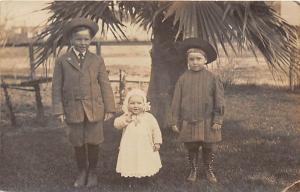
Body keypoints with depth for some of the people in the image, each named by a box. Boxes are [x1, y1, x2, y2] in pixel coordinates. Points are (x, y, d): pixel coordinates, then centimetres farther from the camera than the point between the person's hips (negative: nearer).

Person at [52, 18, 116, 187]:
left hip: (94, 109, 0)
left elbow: (105, 85, 4)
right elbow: (57, 87, 2)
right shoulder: (62, 61, 3)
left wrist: (109, 108, 0)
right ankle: (82, 172, 26)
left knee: (93, 142, 6)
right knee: (78, 143, 7)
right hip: (73, 109, 0)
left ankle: (92, 172, 26)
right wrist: (59, 110, -4)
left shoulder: (97, 60, 5)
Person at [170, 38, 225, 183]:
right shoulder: (183, 79, 0)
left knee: (209, 148, 8)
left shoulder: (212, 78, -3)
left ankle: (209, 171, 29)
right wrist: (175, 121, 1)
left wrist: (217, 120, -6)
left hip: (207, 122, -1)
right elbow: (176, 102, 3)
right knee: (191, 148, 10)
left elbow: (219, 101, -3)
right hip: (188, 122, 1)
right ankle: (193, 171, 29)